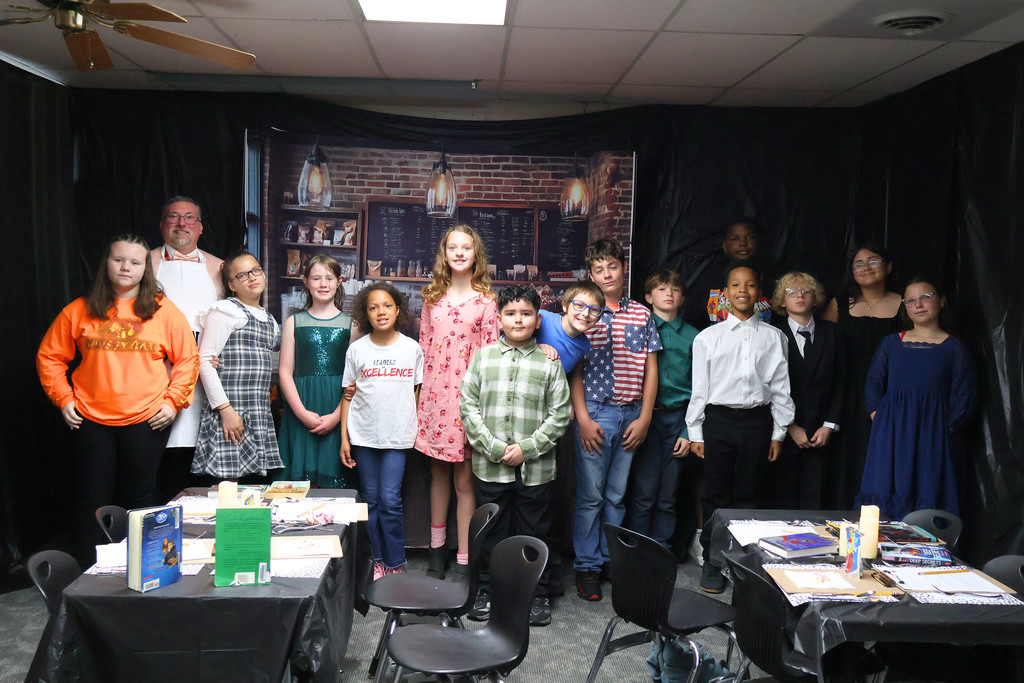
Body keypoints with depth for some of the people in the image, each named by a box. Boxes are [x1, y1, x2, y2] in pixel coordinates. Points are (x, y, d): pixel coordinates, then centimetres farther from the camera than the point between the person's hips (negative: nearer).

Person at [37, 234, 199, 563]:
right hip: (91, 420, 1)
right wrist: (63, 399, 2)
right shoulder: (79, 311, 2)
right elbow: (49, 357, 11)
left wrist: (173, 401, -3)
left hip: (147, 421, -1)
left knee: (140, 499, 9)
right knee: (91, 500, 6)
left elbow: (188, 360, 5)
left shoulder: (164, 311, 1)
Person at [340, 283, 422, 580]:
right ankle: (377, 559, 19)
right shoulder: (357, 349, 3)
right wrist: (344, 438, 2)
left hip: (397, 435, -1)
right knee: (370, 499, 7)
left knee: (390, 500, -6)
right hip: (363, 434, 2)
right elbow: (348, 395, 5)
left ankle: (395, 564, 8)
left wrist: (418, 429, 2)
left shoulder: (412, 349, 2)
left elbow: (419, 391, 9)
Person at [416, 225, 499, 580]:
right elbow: (424, 346, 13)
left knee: (464, 478, 0)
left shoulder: (485, 300, -1)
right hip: (434, 394, 3)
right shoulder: (432, 297, 10)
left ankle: (464, 560, 9)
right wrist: (419, 390, 9)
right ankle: (437, 548, 28)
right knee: (438, 472, 13)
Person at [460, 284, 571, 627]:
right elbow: (469, 407, 0)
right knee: (491, 531, 12)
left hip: (536, 468, 0)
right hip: (490, 466, 1)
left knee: (534, 532, 9)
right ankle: (487, 589, 29)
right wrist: (494, 447, -9)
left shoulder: (549, 363, 2)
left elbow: (559, 415, -1)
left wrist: (527, 448, -10)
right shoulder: (483, 357, 4)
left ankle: (537, 595, 25)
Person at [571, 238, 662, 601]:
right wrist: (583, 417, -10)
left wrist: (644, 417, 1)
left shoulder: (641, 314, 8)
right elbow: (574, 369, -3)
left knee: (617, 495, 12)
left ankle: (612, 559, 25)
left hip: (631, 414, 3)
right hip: (595, 412, -3)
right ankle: (587, 566, 13)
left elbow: (650, 368, 8)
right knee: (591, 494, 1)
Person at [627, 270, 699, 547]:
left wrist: (689, 431, 0)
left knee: (668, 493, 7)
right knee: (644, 491, -4)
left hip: (678, 418, 2)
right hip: (645, 416, -2)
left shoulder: (692, 336, 9)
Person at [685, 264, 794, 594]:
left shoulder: (773, 337, 6)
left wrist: (778, 433, 5)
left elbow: (780, 387, 7)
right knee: (716, 495, 5)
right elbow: (699, 389, 4)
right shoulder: (708, 337, 4)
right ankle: (712, 564, 18)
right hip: (719, 420, 0)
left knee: (750, 495, 7)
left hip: (757, 421, 1)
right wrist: (695, 433, 2)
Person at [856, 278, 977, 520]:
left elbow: (964, 396, 2)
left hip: (933, 437, -2)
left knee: (928, 496, -3)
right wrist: (880, 422, -2)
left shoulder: (954, 348, 5)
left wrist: (946, 429, -8)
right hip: (891, 436, 2)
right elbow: (872, 387, 11)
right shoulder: (891, 343, 12)